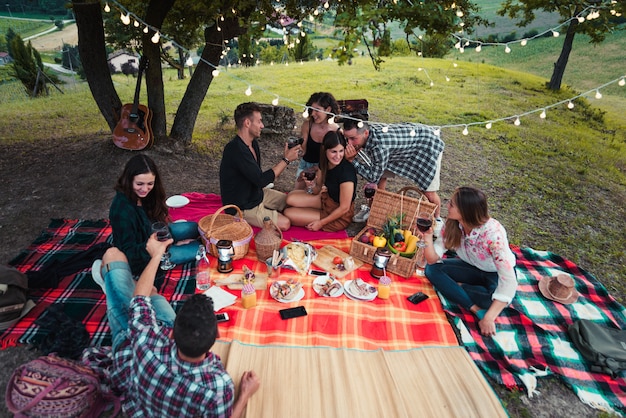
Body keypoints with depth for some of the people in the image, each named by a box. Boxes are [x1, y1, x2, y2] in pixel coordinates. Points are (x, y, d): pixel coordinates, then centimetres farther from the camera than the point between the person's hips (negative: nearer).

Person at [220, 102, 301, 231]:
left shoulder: (253, 143, 1)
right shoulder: (235, 149, -29)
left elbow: (258, 176, 8)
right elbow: (261, 180, -30)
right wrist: (286, 159, -23)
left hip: (257, 194, 9)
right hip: (241, 208, -9)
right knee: (284, 223, -15)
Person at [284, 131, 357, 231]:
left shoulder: (346, 171, -30)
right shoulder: (324, 163, -6)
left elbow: (344, 208, -24)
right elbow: (317, 191, 4)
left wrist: (321, 223, -17)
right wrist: (313, 185, -20)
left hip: (340, 216, -7)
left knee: (289, 213, -10)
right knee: (291, 198, -5)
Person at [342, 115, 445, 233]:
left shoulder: (379, 145, -42)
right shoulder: (365, 130, -19)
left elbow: (373, 177, -29)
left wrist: (353, 159, -32)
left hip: (428, 144, -7)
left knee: (429, 192, -4)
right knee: (381, 175, 3)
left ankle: (437, 220, 25)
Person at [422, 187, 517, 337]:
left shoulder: (493, 233, -35)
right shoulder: (452, 224, -19)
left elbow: (509, 282, -38)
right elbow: (433, 260, -16)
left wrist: (489, 319, -43)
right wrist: (428, 238, -36)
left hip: (497, 274, -5)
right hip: (473, 268, 5)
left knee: (495, 298, -37)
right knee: (431, 269, -17)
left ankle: (456, 287, -10)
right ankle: (476, 309, -23)